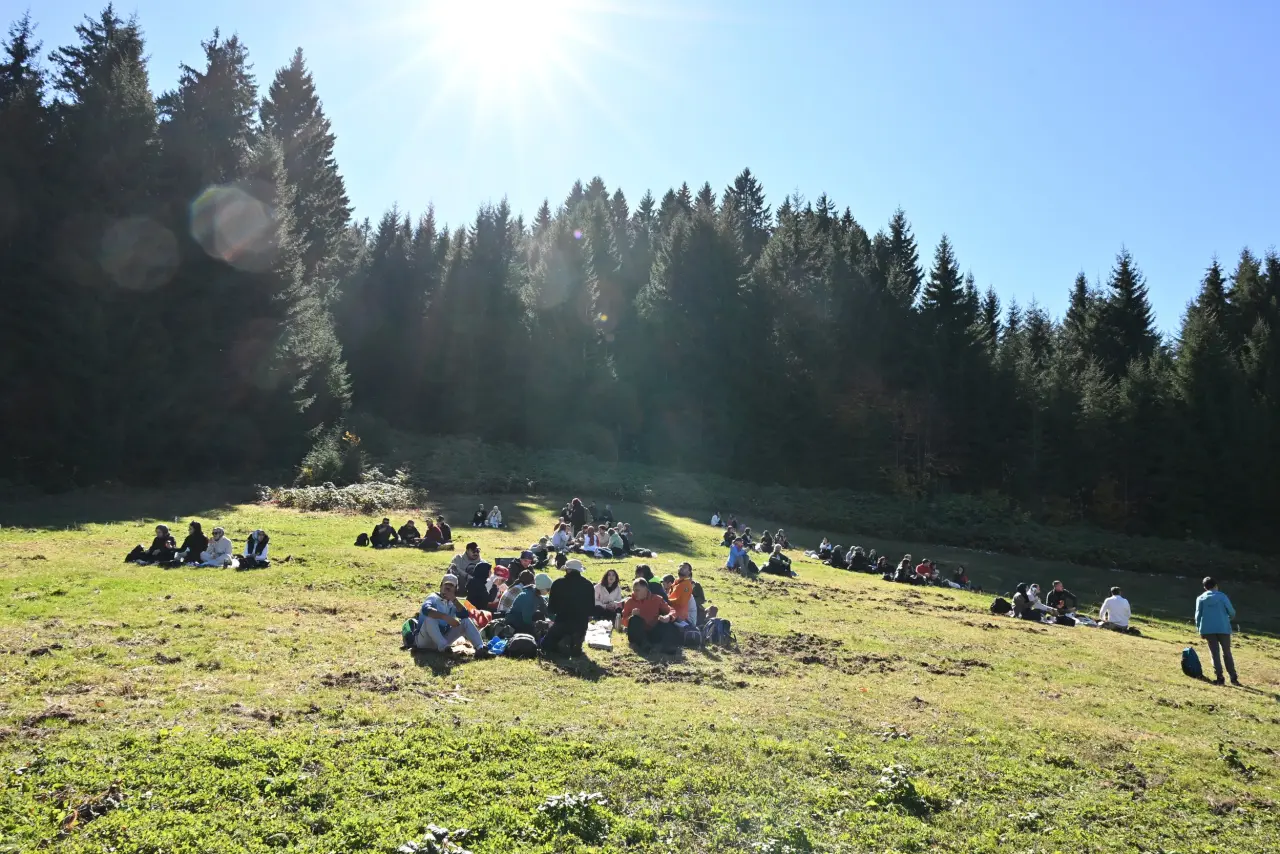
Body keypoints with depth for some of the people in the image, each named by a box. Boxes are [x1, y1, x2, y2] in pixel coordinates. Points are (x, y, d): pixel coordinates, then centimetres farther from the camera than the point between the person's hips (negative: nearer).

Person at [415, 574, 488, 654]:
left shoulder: (452, 604, 8)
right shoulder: (433, 598, -9)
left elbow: (465, 615, -10)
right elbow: (426, 609, -34)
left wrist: (454, 600, -17)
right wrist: (446, 617, -42)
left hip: (443, 638, 6)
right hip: (424, 641, -5)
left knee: (466, 621, -6)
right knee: (430, 618, -33)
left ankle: (480, 648, -22)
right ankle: (444, 649, -42)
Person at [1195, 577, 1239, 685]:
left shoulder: (1201, 598, 5)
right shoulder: (1222, 596, 0)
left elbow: (1198, 615, 3)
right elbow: (1231, 612, 1)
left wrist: (1199, 630, 12)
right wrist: (1230, 618, 24)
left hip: (1208, 629, 1)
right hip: (1223, 628, 0)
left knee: (1215, 653, 5)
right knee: (1227, 653, 10)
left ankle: (1219, 677, -2)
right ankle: (1233, 677, 11)